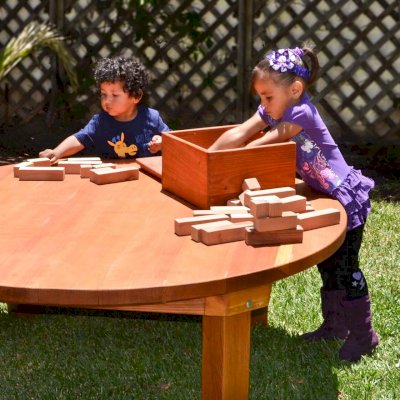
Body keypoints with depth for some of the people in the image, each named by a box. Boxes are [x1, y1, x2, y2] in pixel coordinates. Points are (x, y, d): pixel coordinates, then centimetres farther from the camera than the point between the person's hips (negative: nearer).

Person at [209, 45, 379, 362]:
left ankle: (363, 335, 11)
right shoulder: (274, 109, -2)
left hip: (347, 199, -9)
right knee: (327, 265, 17)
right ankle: (335, 326, 31)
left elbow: (260, 145, -21)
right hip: (324, 198, 9)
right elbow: (239, 134, -5)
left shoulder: (301, 113, -27)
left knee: (346, 268, -2)